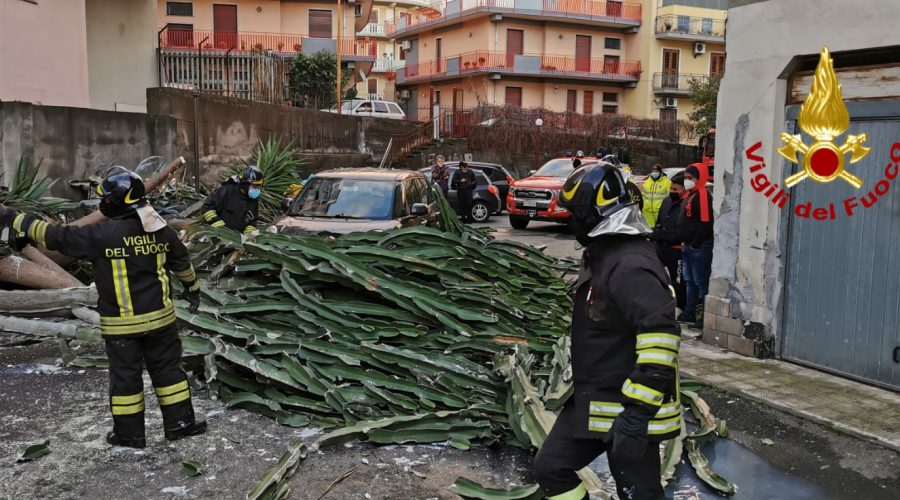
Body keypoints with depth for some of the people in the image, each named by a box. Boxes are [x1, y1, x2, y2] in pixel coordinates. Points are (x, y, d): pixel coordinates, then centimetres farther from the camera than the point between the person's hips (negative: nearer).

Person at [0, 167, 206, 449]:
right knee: (168, 369, 14)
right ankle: (180, 423, 19)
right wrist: (193, 289, 30)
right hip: (160, 318, 4)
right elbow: (182, 263, 13)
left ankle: (129, 434, 20)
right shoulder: (162, 231, -2)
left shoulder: (101, 235, -17)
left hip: (121, 325, -3)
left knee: (125, 375, 9)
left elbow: (54, 236, -10)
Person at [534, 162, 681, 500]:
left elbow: (660, 335, -33)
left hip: (629, 411, -10)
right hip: (591, 402, 10)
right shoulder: (604, 255, 11)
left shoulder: (631, 266, -24)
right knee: (551, 468, 14)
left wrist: (639, 409, -32)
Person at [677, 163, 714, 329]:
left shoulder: (703, 195, -14)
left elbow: (705, 222, -21)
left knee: (701, 282, -8)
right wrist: (684, 242, 16)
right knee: (690, 281, 17)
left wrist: (695, 244, -19)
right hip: (688, 246, 10)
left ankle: (705, 317, -5)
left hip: (699, 247, -10)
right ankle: (689, 312, 27)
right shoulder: (689, 195, 17)